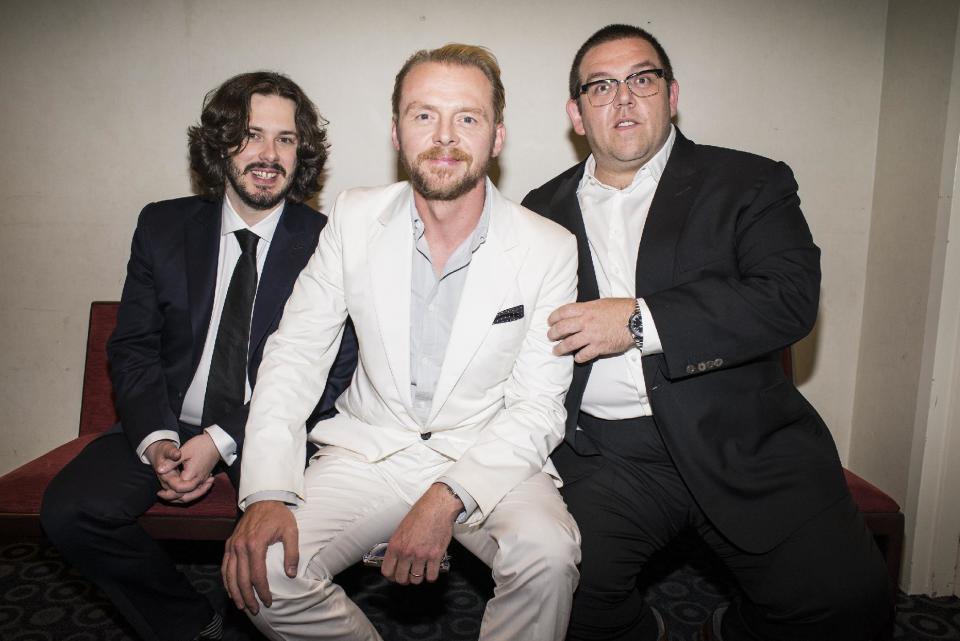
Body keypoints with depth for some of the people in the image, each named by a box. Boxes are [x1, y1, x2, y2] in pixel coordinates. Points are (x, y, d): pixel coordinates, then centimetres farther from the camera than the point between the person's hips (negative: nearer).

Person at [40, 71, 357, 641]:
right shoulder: (162, 227, 5)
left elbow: (333, 374, -9)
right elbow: (132, 348, 5)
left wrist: (223, 441, -17)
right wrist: (157, 438, -13)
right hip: (170, 424, 4)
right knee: (68, 510, -18)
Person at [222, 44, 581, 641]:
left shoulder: (549, 249, -8)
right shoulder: (354, 219, -2)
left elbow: (537, 407, -8)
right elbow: (295, 353, -1)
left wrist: (446, 499, -23)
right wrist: (267, 493, -13)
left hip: (488, 457, -1)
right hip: (370, 451, 2)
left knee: (547, 553, -30)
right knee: (263, 570, -18)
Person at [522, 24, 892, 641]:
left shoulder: (749, 184, 6)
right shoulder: (545, 210, 13)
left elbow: (791, 297, -9)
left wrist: (640, 320, -16)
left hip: (741, 440, 0)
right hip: (605, 452, 1)